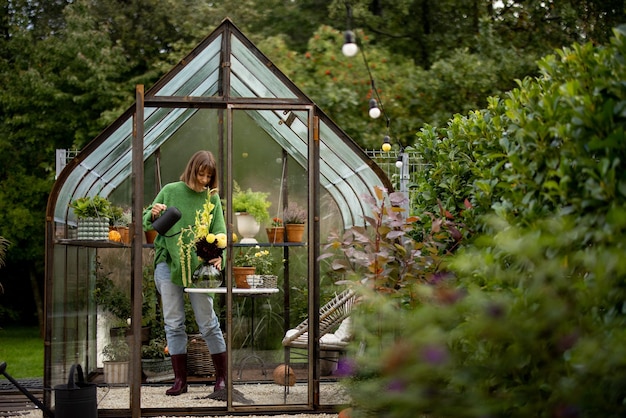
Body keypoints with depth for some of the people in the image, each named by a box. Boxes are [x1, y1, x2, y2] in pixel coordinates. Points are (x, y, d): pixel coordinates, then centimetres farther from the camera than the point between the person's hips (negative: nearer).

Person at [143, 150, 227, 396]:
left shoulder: (212, 198, 1)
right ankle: (180, 379, 12)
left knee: (207, 321, 2)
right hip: (168, 264, 1)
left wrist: (218, 255, -22)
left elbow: (219, 231, -4)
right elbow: (146, 221, 8)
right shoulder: (170, 191, 1)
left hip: (199, 265, -1)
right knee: (173, 322, 5)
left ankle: (222, 376, 13)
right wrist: (153, 214, -16)